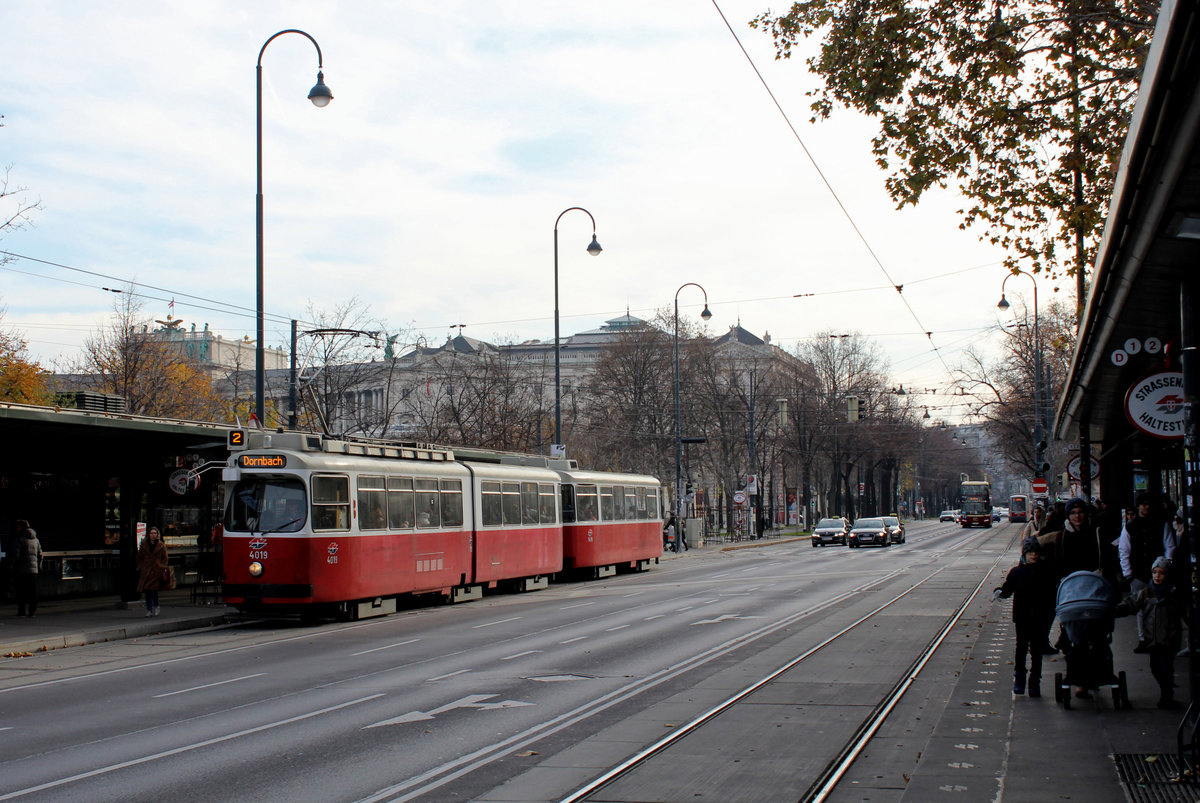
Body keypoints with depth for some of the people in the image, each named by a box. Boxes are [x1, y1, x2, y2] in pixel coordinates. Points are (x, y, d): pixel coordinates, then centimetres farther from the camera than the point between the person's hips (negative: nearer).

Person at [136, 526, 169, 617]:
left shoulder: (161, 545, 3)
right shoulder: (144, 545, 8)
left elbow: (164, 558, 8)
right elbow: (139, 557, 15)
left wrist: (162, 568, -3)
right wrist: (141, 568, 6)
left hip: (157, 571, -2)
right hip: (146, 571, 2)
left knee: (153, 589, -12)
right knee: (147, 591, -2)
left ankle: (156, 606, 13)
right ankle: (149, 610, 8)